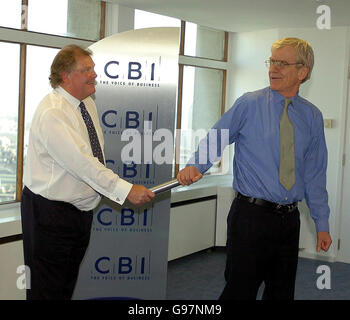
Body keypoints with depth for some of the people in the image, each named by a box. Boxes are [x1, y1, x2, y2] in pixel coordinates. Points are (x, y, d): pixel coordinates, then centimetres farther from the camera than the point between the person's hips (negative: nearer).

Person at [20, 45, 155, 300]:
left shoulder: (88, 104, 7)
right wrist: (126, 190, -33)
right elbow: (81, 162, -31)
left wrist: (106, 188, 9)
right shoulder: (51, 113, -22)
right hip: (51, 213, -8)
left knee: (68, 284, 18)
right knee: (47, 289, 0)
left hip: (81, 209, 8)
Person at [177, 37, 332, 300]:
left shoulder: (312, 116, 8)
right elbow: (215, 140, -4)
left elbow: (314, 174, 11)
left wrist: (322, 224, 10)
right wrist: (195, 165, -26)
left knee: (282, 293, 13)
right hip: (251, 216, -4)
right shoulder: (249, 104, -2)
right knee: (240, 291, -1)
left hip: (289, 219, 4)